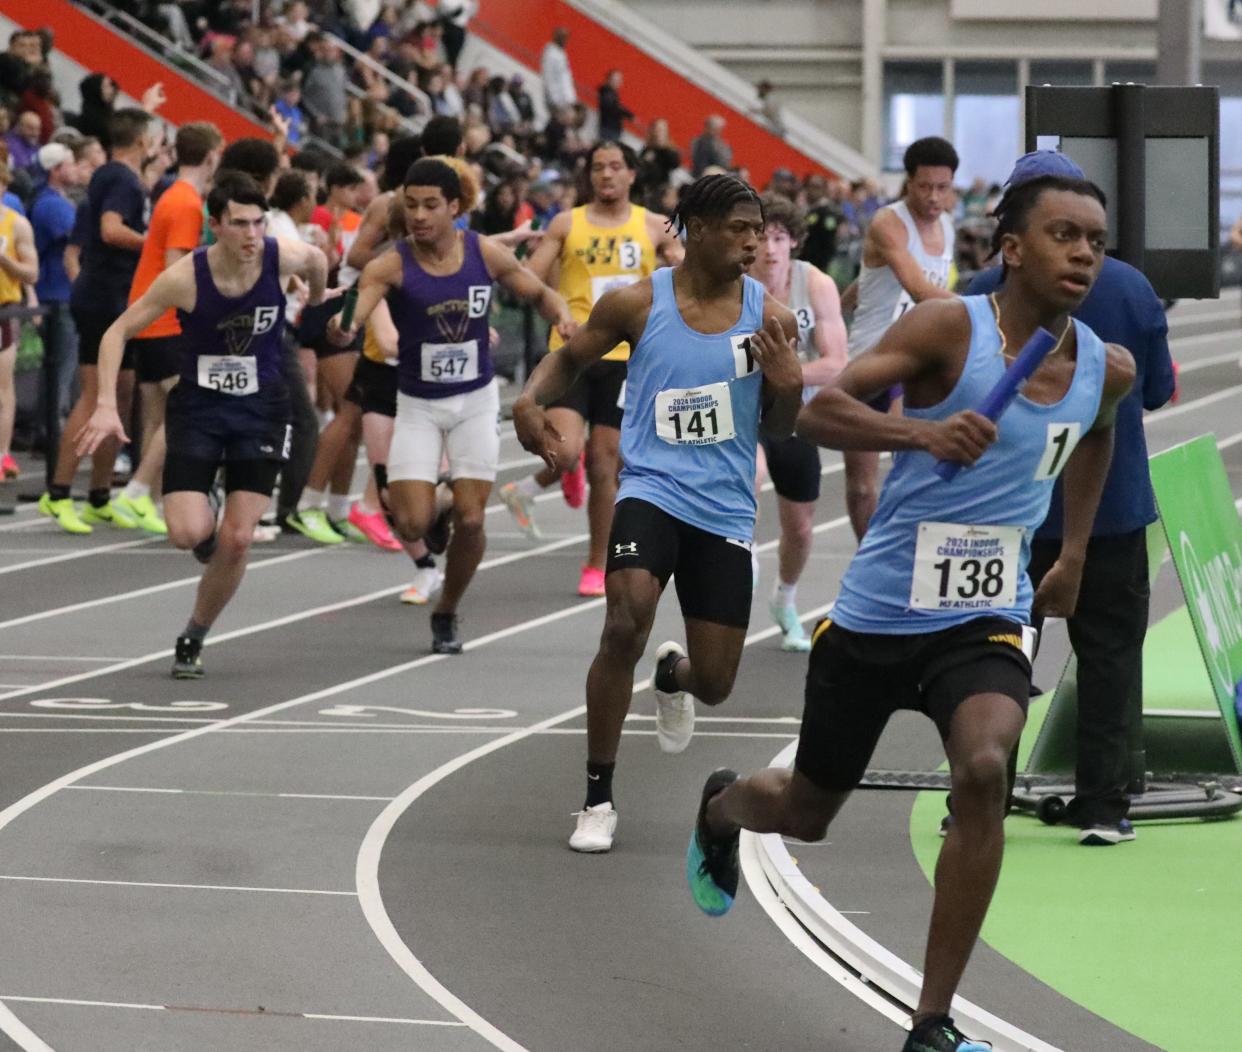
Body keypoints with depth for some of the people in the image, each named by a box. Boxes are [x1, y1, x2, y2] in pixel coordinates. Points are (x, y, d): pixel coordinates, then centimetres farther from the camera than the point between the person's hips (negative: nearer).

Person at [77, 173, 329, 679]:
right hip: (198, 407, -1)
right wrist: (106, 406, -19)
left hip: (261, 409, 1)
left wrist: (317, 304, 30)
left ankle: (193, 639, 15)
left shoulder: (282, 258, -15)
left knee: (237, 541, -6)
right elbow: (117, 333, -10)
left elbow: (317, 260, 12)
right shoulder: (186, 277, -19)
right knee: (188, 533, -18)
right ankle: (205, 522, 22)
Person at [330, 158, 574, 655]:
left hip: (475, 400, 1)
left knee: (469, 519, -4)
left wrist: (562, 314, -16)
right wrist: (343, 329, -56)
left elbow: (539, 293, 6)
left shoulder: (485, 253, -9)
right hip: (417, 405, -1)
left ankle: (447, 613, 21)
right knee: (412, 525, -12)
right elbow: (359, 303, -33)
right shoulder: (392, 264, -17)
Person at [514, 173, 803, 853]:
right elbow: (571, 359, 13)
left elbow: (779, 430, 8)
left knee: (713, 684, 4)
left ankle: (672, 677, 46)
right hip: (652, 490, -2)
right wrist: (531, 399, -6)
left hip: (725, 510, 2)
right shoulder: (636, 304, -4)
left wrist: (788, 388, -13)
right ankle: (598, 798, -13)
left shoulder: (769, 317, 0)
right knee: (625, 624, -27)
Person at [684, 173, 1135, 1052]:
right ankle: (720, 807, 55)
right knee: (805, 814, 14)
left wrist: (1075, 554, 23)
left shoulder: (1109, 370, 0)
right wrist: (924, 430, -39)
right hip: (879, 614, -2)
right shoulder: (948, 328, -15)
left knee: (984, 771, -27)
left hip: (987, 620, 2)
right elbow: (819, 412, -23)